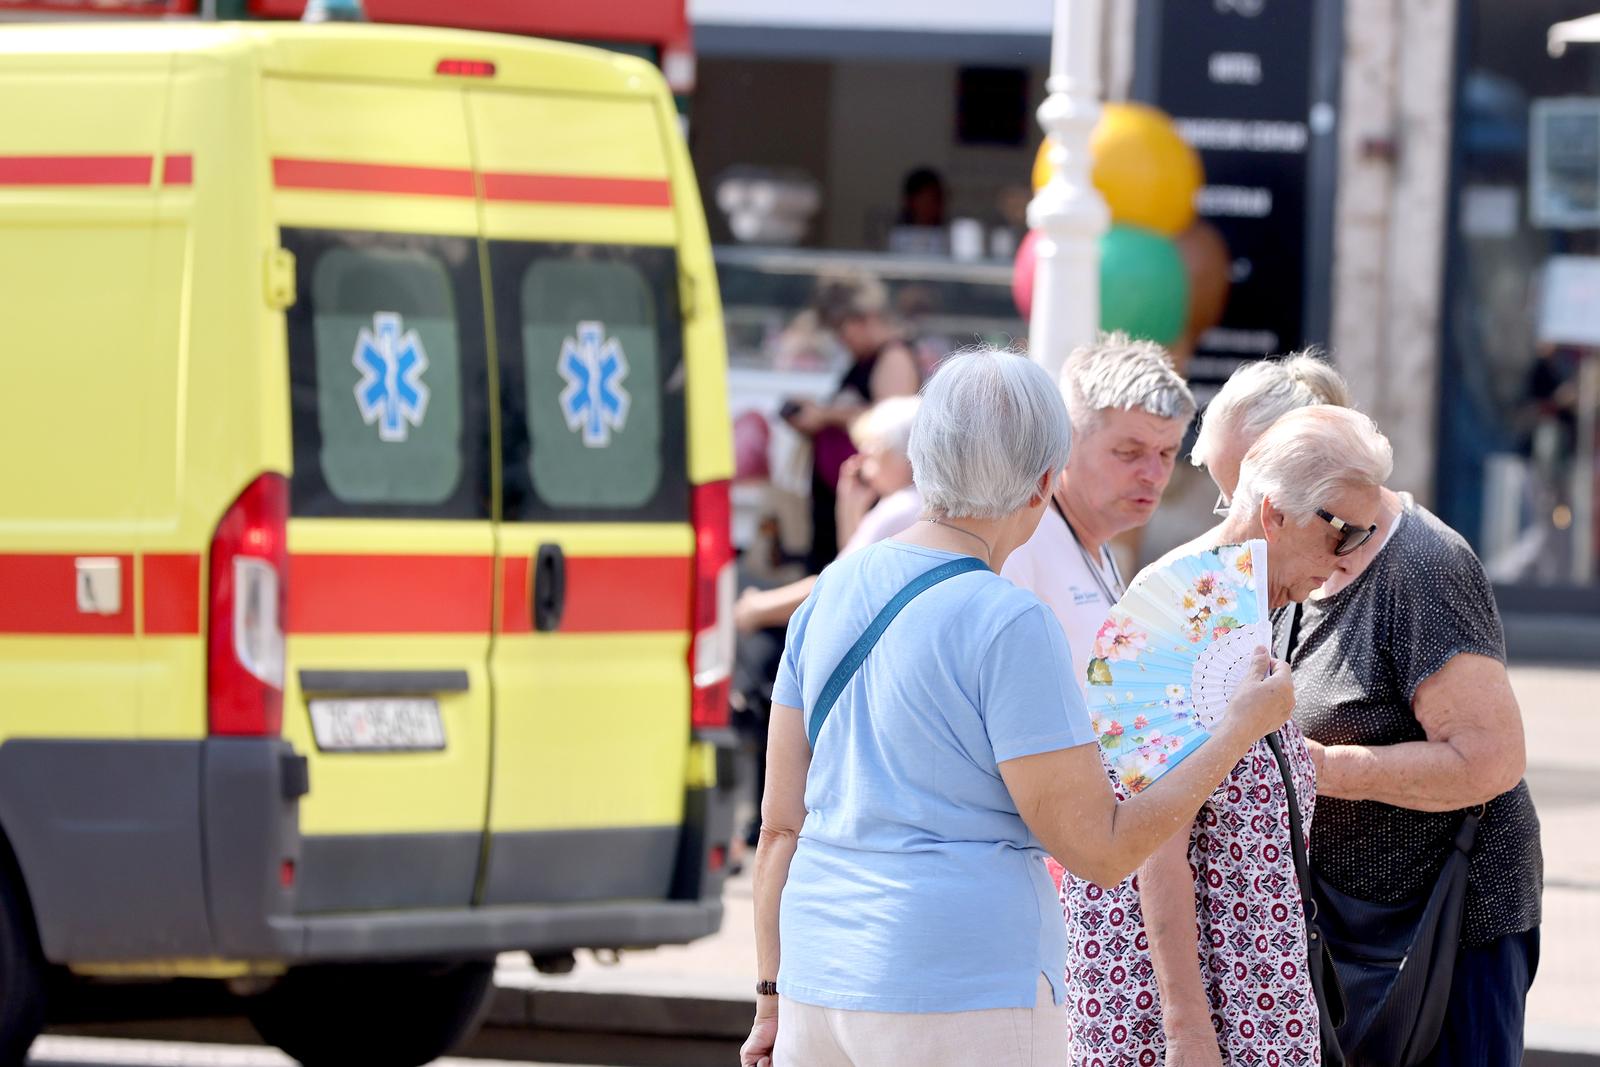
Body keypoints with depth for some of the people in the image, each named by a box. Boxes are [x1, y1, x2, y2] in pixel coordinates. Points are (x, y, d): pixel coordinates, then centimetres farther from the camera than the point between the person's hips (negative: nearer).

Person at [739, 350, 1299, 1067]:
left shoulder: (833, 591, 8)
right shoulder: (1009, 627, -13)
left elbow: (781, 822, 11)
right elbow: (1100, 852, -11)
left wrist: (774, 996, 19)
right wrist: (1242, 729, -1)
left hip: (820, 983, 7)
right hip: (965, 998, -7)